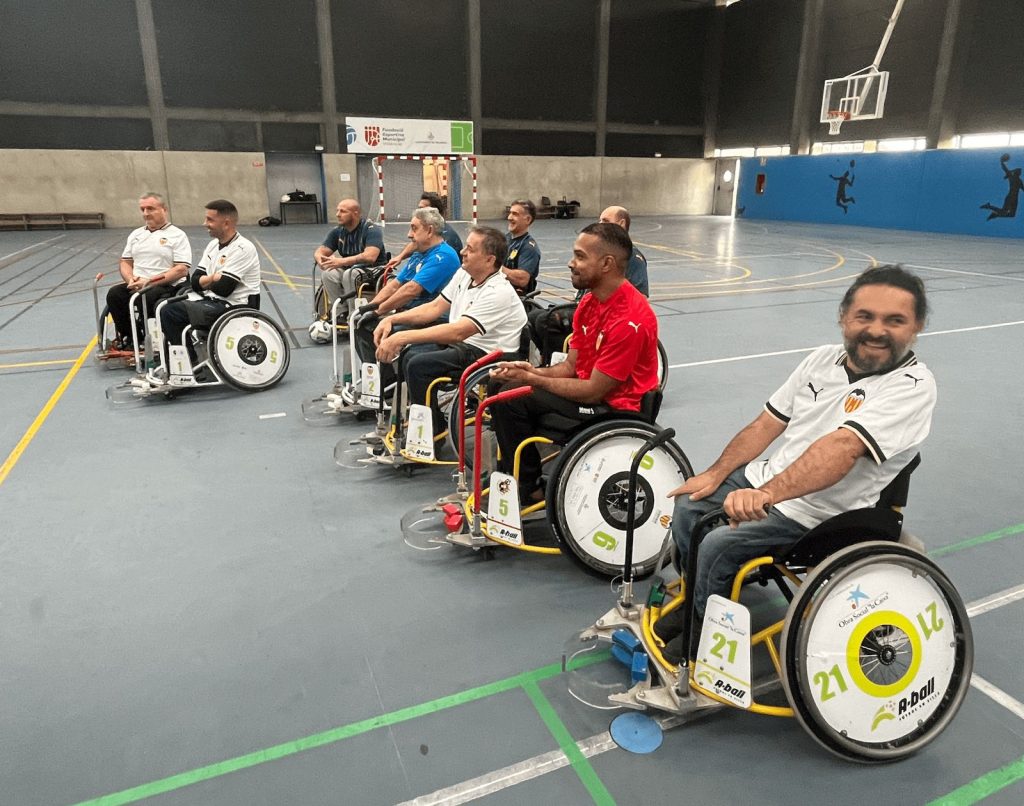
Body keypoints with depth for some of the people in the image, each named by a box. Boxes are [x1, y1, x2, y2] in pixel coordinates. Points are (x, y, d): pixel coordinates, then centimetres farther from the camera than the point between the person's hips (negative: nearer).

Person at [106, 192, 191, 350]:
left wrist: (149, 281, -16)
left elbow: (182, 269, -10)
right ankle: (128, 337, -5)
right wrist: (131, 279, -3)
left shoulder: (177, 235, 0)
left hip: (167, 286, -5)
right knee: (114, 294, -21)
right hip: (136, 286, 6)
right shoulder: (136, 234, 20)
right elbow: (125, 262, 21)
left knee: (147, 297, -35)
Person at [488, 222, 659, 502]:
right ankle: (510, 473, 16)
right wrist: (533, 371, -13)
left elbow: (592, 391, -24)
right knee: (502, 384, 5)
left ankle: (528, 487, 1)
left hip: (615, 406, -9)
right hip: (589, 387, 10)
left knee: (513, 398, -19)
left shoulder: (629, 319, -26)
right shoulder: (590, 302, 4)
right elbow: (571, 366, 7)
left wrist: (531, 379, -18)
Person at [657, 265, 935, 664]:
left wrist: (766, 495, -46)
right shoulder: (824, 358, 3)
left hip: (814, 512, -7)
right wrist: (715, 475, 3)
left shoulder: (913, 385, -19)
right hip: (765, 480, 8)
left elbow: (842, 447, -35)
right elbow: (766, 424, 8)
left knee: (718, 544, -21)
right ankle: (696, 599, 26)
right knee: (688, 505, 3)